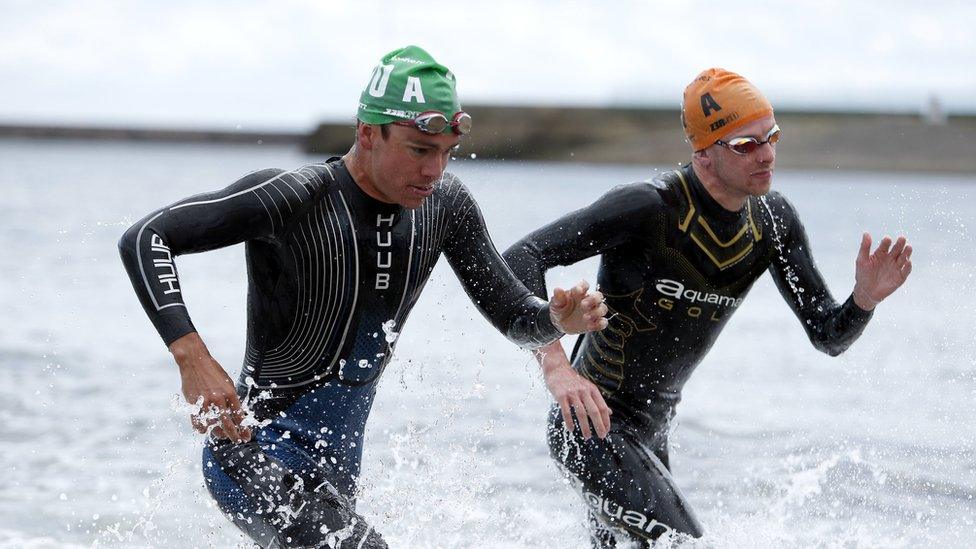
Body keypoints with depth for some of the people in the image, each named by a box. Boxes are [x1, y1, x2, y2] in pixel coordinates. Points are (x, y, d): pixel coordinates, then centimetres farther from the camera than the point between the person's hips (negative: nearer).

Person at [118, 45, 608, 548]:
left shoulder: (445, 204, -2)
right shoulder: (291, 198, -21)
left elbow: (513, 315, 6)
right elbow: (144, 239, -23)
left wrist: (558, 319, -18)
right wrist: (192, 357, -35)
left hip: (336, 469, 8)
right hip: (253, 450, -8)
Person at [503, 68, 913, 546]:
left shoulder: (773, 220, -3)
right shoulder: (650, 208, -24)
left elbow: (828, 336, 2)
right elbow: (522, 259, -27)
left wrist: (864, 298, -22)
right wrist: (554, 360, -40)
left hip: (652, 431, 8)